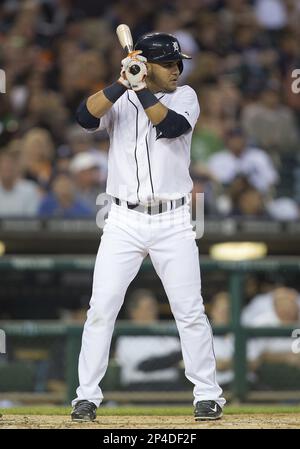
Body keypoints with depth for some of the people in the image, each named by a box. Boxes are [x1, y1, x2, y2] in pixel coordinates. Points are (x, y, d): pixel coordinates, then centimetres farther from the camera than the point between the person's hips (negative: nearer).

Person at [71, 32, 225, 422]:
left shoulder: (184, 97, 4)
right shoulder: (117, 100, 4)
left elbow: (171, 126, -17)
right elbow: (85, 116, -16)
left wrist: (141, 89, -21)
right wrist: (123, 83, -22)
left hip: (173, 223, 0)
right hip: (124, 221, 0)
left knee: (190, 310, 0)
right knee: (102, 307, -4)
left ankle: (208, 394, 10)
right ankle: (87, 396, 3)